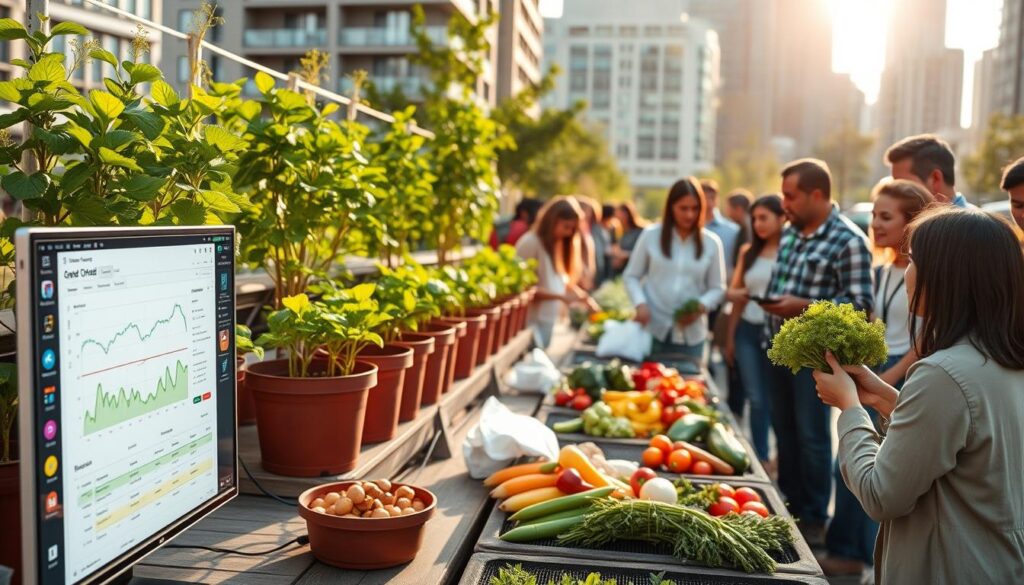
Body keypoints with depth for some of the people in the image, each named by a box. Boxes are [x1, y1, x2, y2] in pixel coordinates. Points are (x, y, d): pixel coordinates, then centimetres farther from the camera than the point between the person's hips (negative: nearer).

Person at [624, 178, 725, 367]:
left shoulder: (711, 242, 2)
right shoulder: (650, 235, 0)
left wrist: (701, 306, -14)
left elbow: (718, 288, 5)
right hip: (652, 328, -1)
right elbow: (631, 276, 4)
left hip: (691, 333, 1)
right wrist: (640, 303, -12)